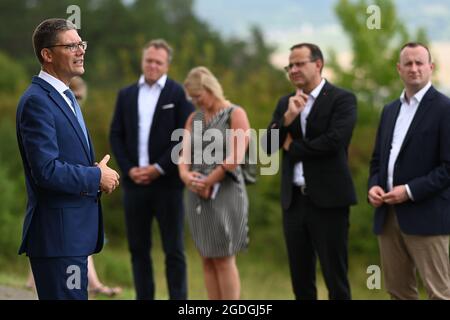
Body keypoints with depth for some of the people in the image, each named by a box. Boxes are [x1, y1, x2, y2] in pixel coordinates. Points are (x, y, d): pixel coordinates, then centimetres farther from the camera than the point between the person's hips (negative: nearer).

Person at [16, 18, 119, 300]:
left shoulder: (66, 97, 17)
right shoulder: (37, 101, -15)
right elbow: (46, 170, -23)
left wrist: (100, 173, 4)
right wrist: (97, 177, -11)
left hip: (76, 231, 10)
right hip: (57, 234, -10)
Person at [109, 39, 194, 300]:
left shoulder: (179, 94, -1)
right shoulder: (126, 95, 12)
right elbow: (116, 136, 10)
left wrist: (160, 168, -12)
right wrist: (129, 169, -4)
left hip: (167, 182, -4)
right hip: (135, 181, 4)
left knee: (174, 249, 0)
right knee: (138, 247, 6)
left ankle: (178, 298, 3)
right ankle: (144, 298, 12)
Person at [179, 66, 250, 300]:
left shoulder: (235, 115, -3)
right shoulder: (193, 119, 15)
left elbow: (236, 156, -12)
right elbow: (184, 153, 7)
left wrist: (208, 182, -10)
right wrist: (186, 175, -15)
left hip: (224, 192, -6)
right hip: (197, 195, 6)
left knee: (223, 259, -7)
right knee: (207, 259, 5)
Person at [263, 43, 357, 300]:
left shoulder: (342, 99, -5)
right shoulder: (286, 103, 13)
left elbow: (334, 141, -19)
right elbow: (268, 146, 4)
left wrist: (292, 146, -5)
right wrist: (287, 118, -13)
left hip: (328, 200, -6)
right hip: (294, 200, 6)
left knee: (335, 278, -3)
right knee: (301, 279, 11)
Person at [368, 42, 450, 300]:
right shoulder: (390, 110, 17)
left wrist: (411, 191, -18)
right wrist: (374, 185, 0)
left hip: (425, 216, -7)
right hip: (388, 215, 7)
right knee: (398, 290, 10)